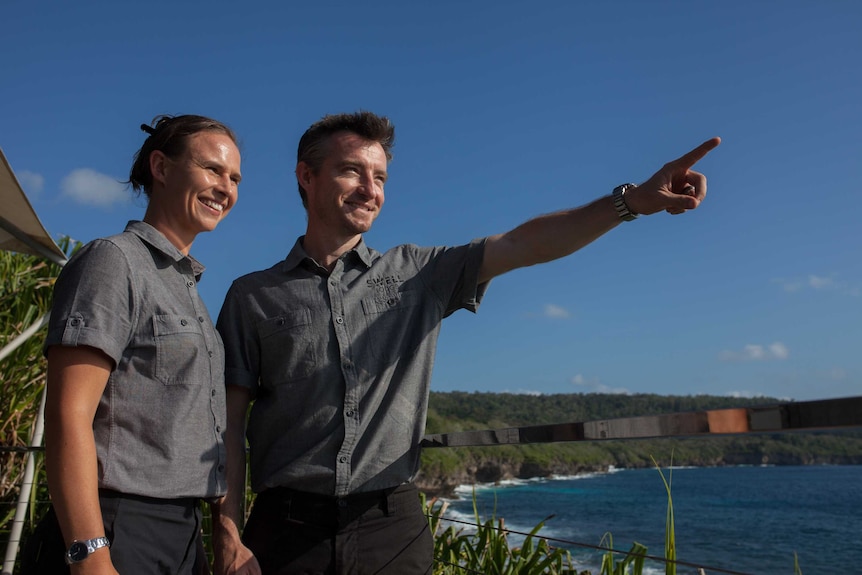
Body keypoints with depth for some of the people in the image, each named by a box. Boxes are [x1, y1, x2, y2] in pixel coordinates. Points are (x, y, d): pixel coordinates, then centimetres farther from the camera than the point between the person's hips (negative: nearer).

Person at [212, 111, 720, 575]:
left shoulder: (417, 275, 5)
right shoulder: (254, 297, 3)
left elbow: (523, 244, -4)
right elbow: (232, 422, 0)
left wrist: (631, 199, -15)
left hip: (394, 531, 1)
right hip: (288, 529, 0)